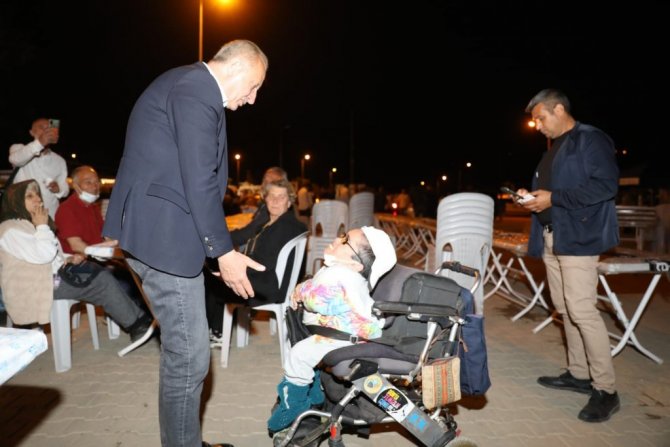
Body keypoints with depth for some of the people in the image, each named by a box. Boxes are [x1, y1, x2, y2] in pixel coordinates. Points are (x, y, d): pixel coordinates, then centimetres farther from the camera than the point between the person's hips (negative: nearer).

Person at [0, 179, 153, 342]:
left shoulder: (28, 224, 19)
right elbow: (42, 255, -24)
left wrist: (67, 259, 6)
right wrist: (42, 226, -12)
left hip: (53, 273, 9)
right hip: (37, 286, -9)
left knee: (103, 275, -8)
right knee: (102, 281, -17)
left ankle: (136, 318, -12)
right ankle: (136, 324, -9)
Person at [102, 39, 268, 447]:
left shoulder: (192, 88, 19)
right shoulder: (196, 89, -13)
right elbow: (199, 180, -20)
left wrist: (216, 245, 20)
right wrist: (222, 249, -14)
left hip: (161, 230, 11)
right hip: (164, 233, -11)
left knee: (183, 351, 18)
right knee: (189, 357, -2)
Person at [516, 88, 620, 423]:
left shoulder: (591, 140, -6)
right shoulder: (553, 148, 20)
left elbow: (606, 184, -17)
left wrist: (553, 197, -19)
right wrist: (534, 195, 6)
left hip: (578, 238, -9)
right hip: (551, 238, 9)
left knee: (582, 311, -11)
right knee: (564, 309, 12)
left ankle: (606, 390, 0)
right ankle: (579, 374, 23)